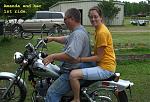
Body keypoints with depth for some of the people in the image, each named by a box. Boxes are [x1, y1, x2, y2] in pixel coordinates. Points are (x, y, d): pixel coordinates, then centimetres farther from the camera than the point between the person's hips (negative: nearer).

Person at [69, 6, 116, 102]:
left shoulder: (102, 32, -18)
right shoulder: (99, 29, 13)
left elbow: (99, 57, -19)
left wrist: (80, 59, -21)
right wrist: (80, 57, 10)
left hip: (105, 68, -11)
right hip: (103, 65, 11)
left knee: (73, 74, -23)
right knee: (76, 69, 27)